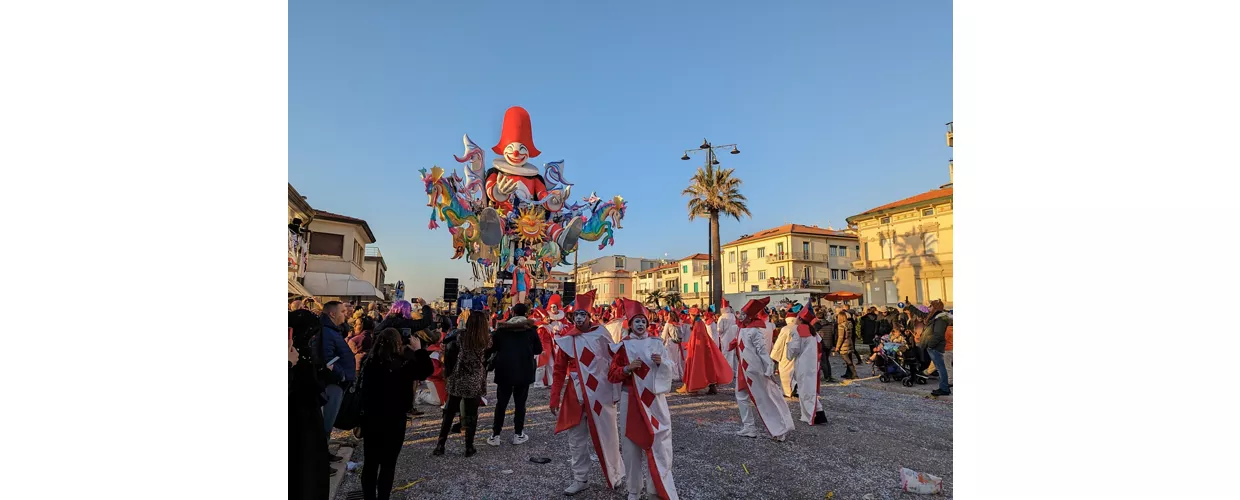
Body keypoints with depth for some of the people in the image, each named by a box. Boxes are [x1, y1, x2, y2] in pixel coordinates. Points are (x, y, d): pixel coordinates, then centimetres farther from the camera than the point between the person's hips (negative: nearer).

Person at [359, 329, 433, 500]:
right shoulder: (401, 364, -21)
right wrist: (418, 349, -7)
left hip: (370, 418, 5)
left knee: (370, 463, 17)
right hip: (393, 420, -5)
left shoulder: (369, 362, -5)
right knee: (388, 464, 10)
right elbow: (426, 370, -13)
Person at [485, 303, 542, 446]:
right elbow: (539, 350, 4)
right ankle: (518, 435, 15)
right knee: (520, 403, 9)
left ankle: (495, 435, 15)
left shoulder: (502, 328, 0)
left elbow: (491, 347, 5)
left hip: (504, 371, 1)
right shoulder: (531, 329, -3)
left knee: (501, 403, 10)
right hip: (524, 372, -1)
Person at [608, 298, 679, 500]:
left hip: (655, 398, 1)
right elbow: (611, 375, -3)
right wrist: (628, 368, -19)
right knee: (632, 441, 8)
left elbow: (671, 367, 5)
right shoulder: (623, 346, -2)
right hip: (631, 399, -1)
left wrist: (661, 362, -15)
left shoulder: (656, 343, 3)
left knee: (659, 440, 3)